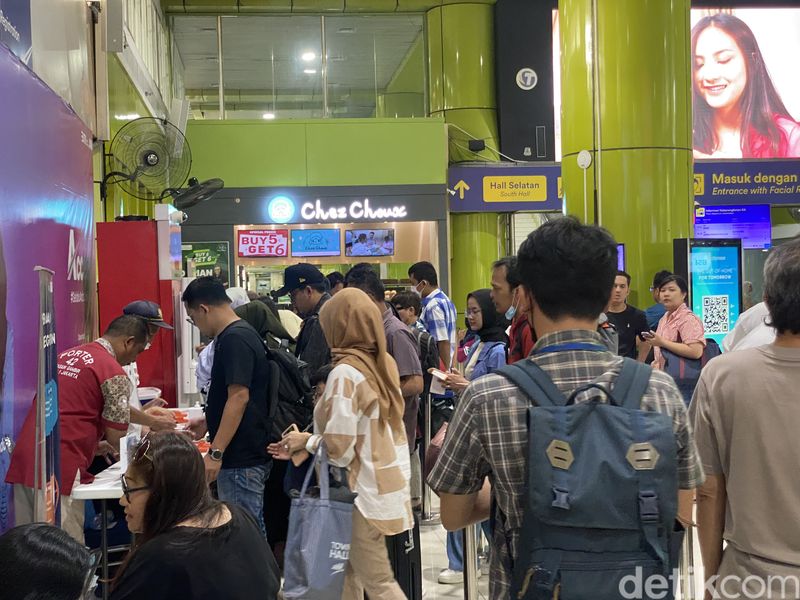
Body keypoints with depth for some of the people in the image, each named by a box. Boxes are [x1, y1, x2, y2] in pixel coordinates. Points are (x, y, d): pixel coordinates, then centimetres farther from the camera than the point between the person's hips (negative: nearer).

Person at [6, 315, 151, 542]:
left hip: (23, 459, 8)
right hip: (60, 467, -8)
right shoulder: (114, 373, -6)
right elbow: (117, 438, -3)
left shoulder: (66, 355, 18)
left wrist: (97, 445, 33)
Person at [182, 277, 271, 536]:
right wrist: (207, 423, 32)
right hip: (246, 455, 10)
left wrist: (216, 453, -22)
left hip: (241, 458, -10)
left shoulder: (234, 339, -16)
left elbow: (239, 397, -23)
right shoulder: (239, 335, 15)